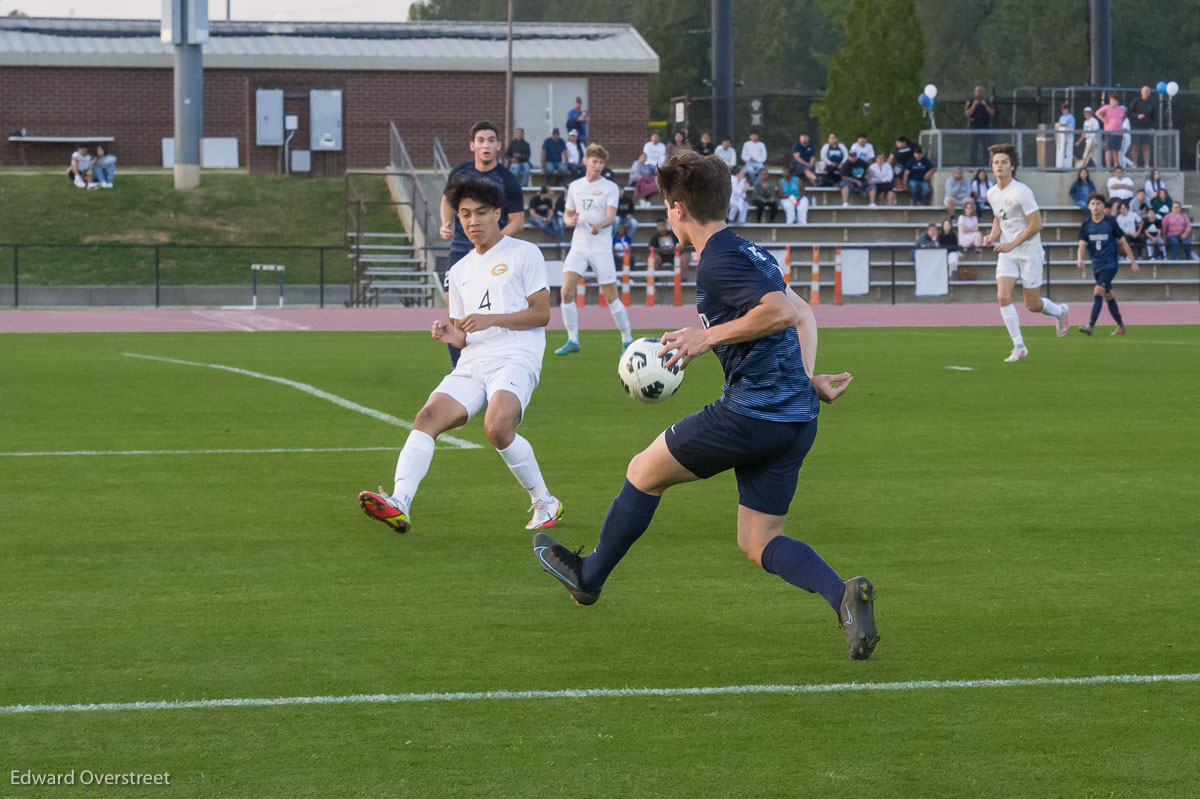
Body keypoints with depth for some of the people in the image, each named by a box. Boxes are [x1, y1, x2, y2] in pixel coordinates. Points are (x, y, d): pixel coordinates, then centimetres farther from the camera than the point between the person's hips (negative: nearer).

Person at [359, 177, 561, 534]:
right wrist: (453, 335, 2)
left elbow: (541, 314, 0)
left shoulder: (524, 254, 7)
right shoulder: (460, 271, 24)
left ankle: (545, 503, -10)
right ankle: (398, 505, -37)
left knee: (497, 426, -32)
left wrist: (490, 320, -11)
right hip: (472, 367, 6)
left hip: (515, 361, -5)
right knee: (428, 417, -22)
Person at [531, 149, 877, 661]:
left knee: (643, 473, 14)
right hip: (797, 420, 9)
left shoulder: (717, 262, -12)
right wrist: (808, 378, 23)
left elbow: (782, 312, -25)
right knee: (759, 544, 10)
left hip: (750, 412, -9)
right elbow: (804, 316, 27)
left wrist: (710, 336, -16)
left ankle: (589, 576, 32)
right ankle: (843, 595, -16)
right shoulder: (751, 254, 18)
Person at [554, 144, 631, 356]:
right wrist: (570, 220, -5)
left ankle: (627, 340, 11)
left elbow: (611, 216, -13)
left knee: (611, 296, -3)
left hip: (601, 248, -3)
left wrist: (600, 225, -35)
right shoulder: (575, 186, 11)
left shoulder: (610, 187, -1)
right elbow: (567, 214, 20)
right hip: (578, 245, 3)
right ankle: (572, 340, -2)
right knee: (567, 291, -12)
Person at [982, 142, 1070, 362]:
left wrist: (1012, 244, -18)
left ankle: (1060, 311, 36)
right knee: (1003, 296, -13)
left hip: (1029, 251, -5)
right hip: (1007, 253, 5)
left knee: (1032, 305, 1)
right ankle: (1019, 346, -4)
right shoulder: (992, 193, 4)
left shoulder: (1021, 192, -18)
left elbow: (1036, 224, -17)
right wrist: (992, 236, 0)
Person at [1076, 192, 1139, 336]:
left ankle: (1091, 325, -29)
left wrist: (1133, 262, 2)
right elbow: (1082, 245, -3)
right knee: (1108, 296, 14)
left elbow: (1123, 243, 1)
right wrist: (1080, 258, -24)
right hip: (1096, 265, 5)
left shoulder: (1110, 222, -7)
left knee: (1098, 291, -21)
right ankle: (1120, 325, 28)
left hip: (1110, 264, -5)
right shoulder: (1086, 225, 3)